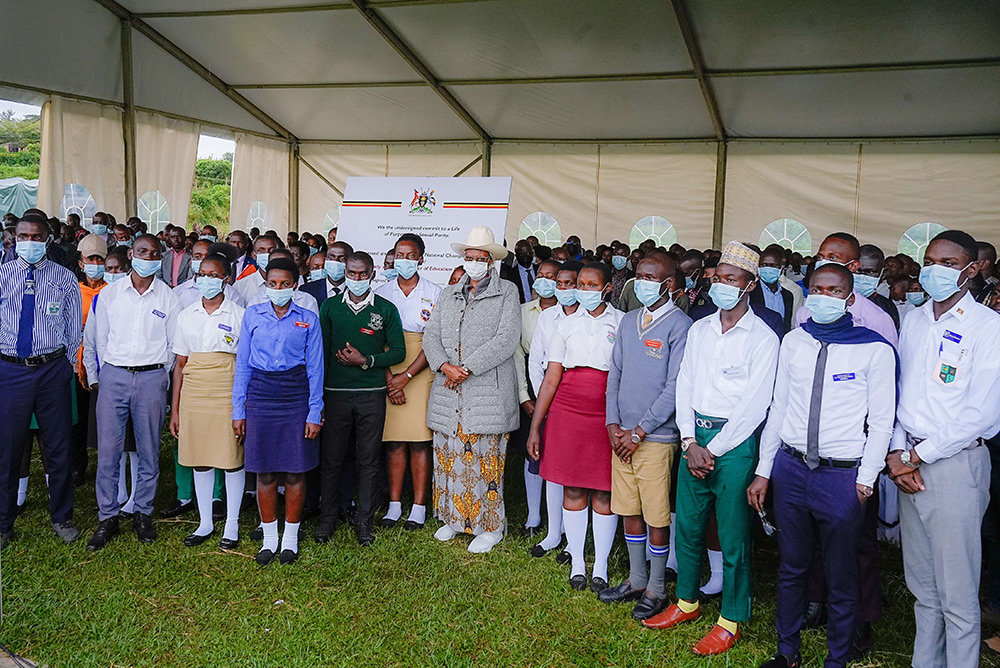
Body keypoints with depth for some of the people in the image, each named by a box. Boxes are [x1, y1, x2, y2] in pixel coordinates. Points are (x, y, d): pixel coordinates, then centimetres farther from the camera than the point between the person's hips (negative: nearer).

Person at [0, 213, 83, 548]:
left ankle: (62, 518, 25)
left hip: (52, 369, 0)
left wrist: (67, 364, 3)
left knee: (59, 447, 8)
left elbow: (74, 328, 7)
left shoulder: (65, 278, 3)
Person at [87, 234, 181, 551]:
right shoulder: (109, 294, 5)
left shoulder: (168, 297, 3)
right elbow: (100, 340, 11)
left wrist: (159, 376, 8)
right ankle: (108, 518, 13)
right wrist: (107, 374, 10)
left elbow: (174, 344, 8)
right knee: (108, 450, 1)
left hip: (151, 378, 0)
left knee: (149, 451, 5)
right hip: (113, 376, 1)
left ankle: (143, 513, 20)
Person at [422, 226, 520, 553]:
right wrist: (445, 366, -10)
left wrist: (467, 369, -15)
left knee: (484, 460, -1)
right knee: (449, 456, 11)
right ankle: (454, 517, 27)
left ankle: (490, 526, 13)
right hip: (448, 392, 5)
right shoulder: (449, 295, 16)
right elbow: (431, 335, 9)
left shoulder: (507, 293, 0)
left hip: (488, 392, -5)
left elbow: (506, 340, -11)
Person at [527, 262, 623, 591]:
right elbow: (551, 379, 7)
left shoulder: (623, 323, 4)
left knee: (603, 492, 3)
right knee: (573, 489, 7)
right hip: (567, 410, 2)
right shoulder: (567, 324, 9)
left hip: (608, 413, -2)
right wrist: (535, 427, 3)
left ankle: (601, 567, 18)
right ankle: (577, 563, 22)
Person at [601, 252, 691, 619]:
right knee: (629, 510, 15)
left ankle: (656, 589, 20)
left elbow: (675, 388, -13)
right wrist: (613, 424, 2)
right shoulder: (628, 321, 11)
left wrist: (639, 432, -12)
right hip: (622, 436, 6)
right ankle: (636, 580, 30)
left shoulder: (679, 325, -10)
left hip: (656, 437, -6)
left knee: (656, 517, 3)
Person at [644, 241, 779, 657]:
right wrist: (689, 441, -4)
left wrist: (713, 450, -13)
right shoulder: (698, 330, 10)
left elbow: (754, 406, -12)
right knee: (687, 524, 14)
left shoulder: (763, 339, -8)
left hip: (734, 442, -5)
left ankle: (731, 621, 18)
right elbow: (684, 386, 8)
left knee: (732, 536, 3)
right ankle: (686, 603, 31)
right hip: (694, 437, 6)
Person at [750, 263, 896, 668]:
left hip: (843, 475, -3)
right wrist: (763, 471, 9)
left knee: (840, 577, 8)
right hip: (790, 467, 4)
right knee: (791, 567, 15)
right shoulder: (794, 342, 7)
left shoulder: (876, 350, -4)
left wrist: (865, 481, -7)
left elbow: (881, 422, -3)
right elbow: (779, 407, 10)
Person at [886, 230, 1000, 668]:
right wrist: (897, 452, 0)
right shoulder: (914, 321, 11)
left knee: (957, 593, 0)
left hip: (956, 464, -6)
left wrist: (918, 456, -11)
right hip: (909, 464, 6)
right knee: (922, 585, 15)